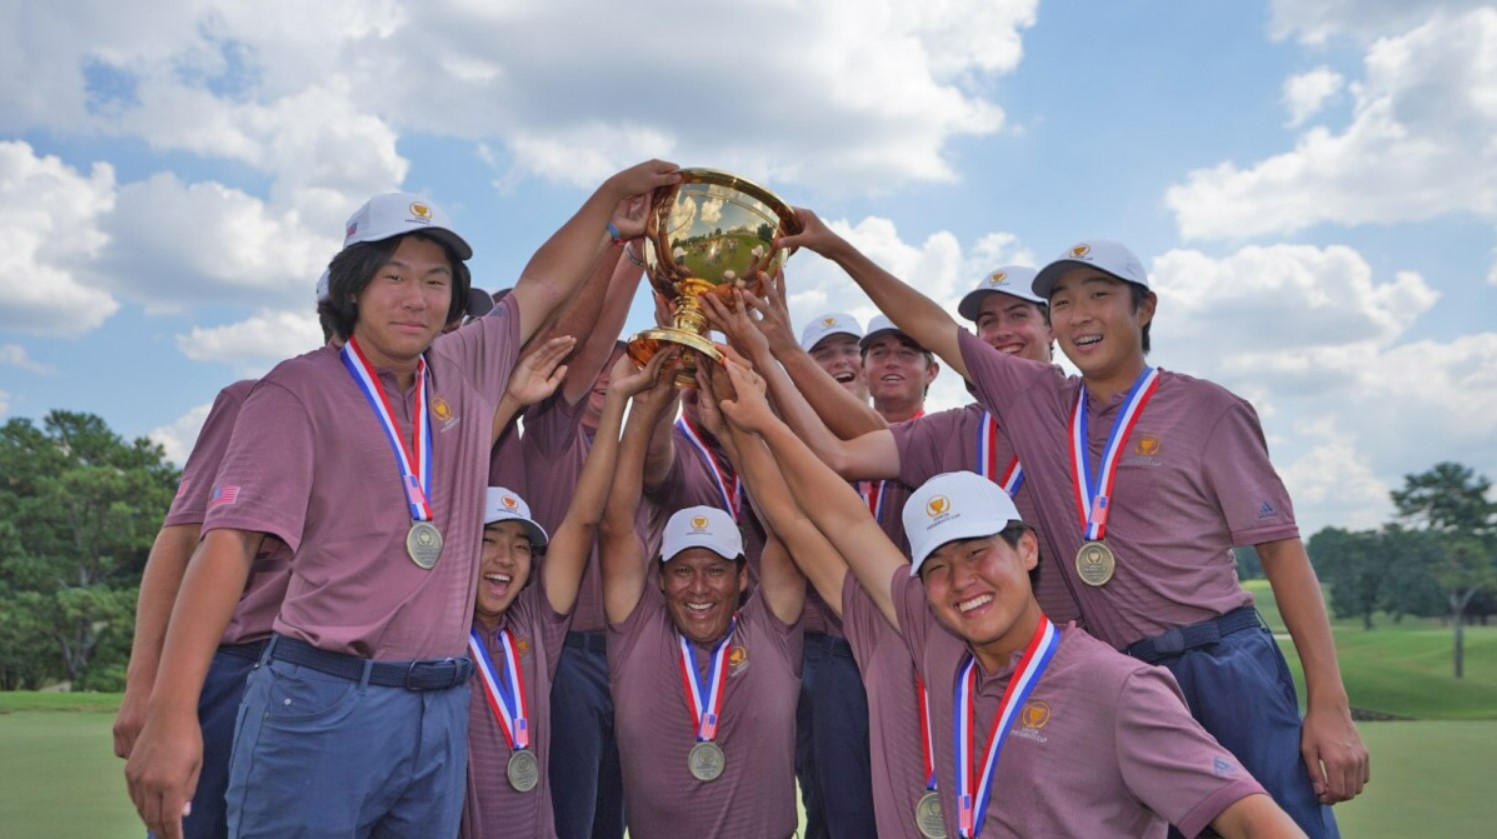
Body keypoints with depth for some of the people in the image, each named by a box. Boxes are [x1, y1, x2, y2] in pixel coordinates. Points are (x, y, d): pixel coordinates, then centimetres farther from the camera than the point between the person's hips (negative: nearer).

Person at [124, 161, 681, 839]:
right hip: (323, 702, -5)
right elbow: (230, 540, -15)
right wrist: (170, 711, -24)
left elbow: (543, 284, 25)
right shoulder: (299, 391, -6)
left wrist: (614, 195, 26)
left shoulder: (467, 372, 10)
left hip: (443, 708, 5)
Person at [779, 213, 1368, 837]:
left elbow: (1281, 548, -3)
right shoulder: (1034, 401, 10)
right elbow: (934, 327, 15)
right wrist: (838, 249, 12)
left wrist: (1329, 706, -8)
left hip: (1224, 670, -3)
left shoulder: (1208, 412, 0)